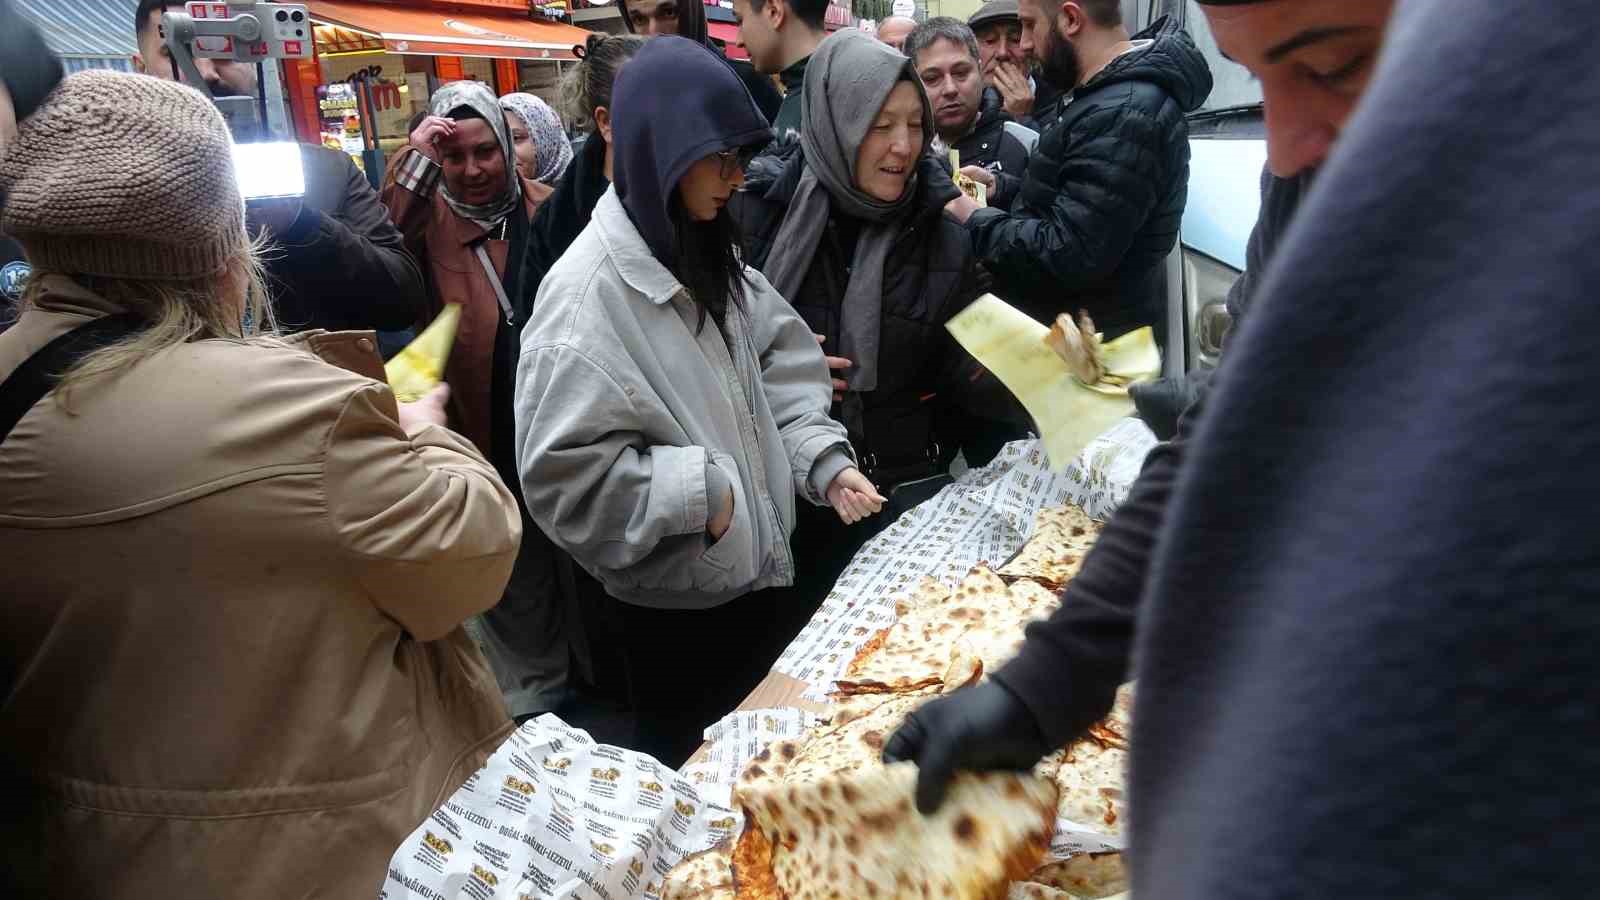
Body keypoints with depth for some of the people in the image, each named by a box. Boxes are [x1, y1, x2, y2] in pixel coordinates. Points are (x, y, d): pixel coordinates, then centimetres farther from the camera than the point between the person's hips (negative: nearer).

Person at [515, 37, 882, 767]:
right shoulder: (587, 296, -22)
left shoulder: (708, 255, 3)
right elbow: (563, 475, -24)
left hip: (758, 565, 7)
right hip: (675, 599, -7)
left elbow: (781, 363, 7)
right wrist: (700, 491, -22)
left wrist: (823, 459, -8)